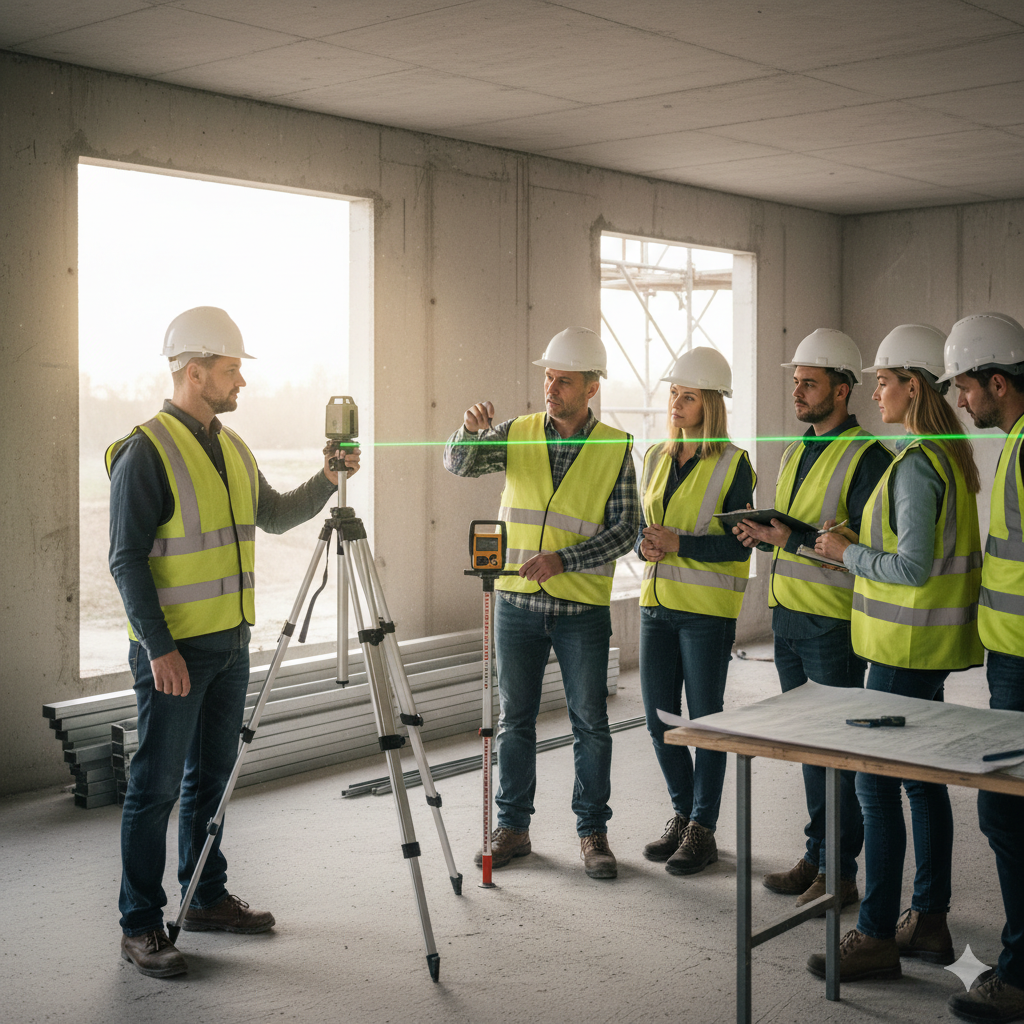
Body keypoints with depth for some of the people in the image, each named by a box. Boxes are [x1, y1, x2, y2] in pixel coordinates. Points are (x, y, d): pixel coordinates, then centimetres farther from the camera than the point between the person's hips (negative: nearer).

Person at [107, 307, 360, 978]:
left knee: (212, 774, 16)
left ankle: (206, 898, 29)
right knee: (157, 785, -1)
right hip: (173, 650, -8)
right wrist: (159, 647, -20)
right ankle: (141, 927, 8)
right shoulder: (147, 451, -14)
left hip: (229, 640, 8)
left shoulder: (232, 447, 11)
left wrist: (325, 482, 6)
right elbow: (127, 559, -16)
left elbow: (274, 516, 23)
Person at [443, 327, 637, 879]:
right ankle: (513, 826, 21)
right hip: (517, 602, 2)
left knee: (589, 722, 4)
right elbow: (459, 462, -6)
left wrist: (562, 559, -19)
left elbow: (622, 531, -6)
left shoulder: (616, 449, -3)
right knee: (515, 719, 9)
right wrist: (471, 430, -28)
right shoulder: (518, 434, 4)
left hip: (583, 608, -2)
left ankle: (593, 831, 16)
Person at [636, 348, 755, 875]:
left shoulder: (733, 464, -8)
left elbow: (739, 544, -11)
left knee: (704, 718, 2)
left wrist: (678, 544, -20)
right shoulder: (655, 458, 11)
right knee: (658, 718, 9)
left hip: (707, 608, -6)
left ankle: (703, 830, 14)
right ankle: (682, 815, 27)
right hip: (658, 601, 6)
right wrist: (645, 545, -6)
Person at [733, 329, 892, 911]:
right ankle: (817, 858, 25)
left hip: (834, 623, -8)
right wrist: (764, 533, 2)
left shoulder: (868, 457, -12)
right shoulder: (796, 452, 15)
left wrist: (794, 538, -22)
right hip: (789, 617, 8)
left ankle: (840, 873, 8)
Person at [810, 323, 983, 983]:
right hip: (928, 648, 10)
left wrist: (848, 553, -9)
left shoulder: (915, 465, -19)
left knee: (877, 784, -4)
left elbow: (913, 567, -23)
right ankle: (930, 922, 24)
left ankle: (877, 935, 3)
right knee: (923, 778, 15)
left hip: (906, 647, -10)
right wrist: (858, 547, 13)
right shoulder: (950, 457, 12)